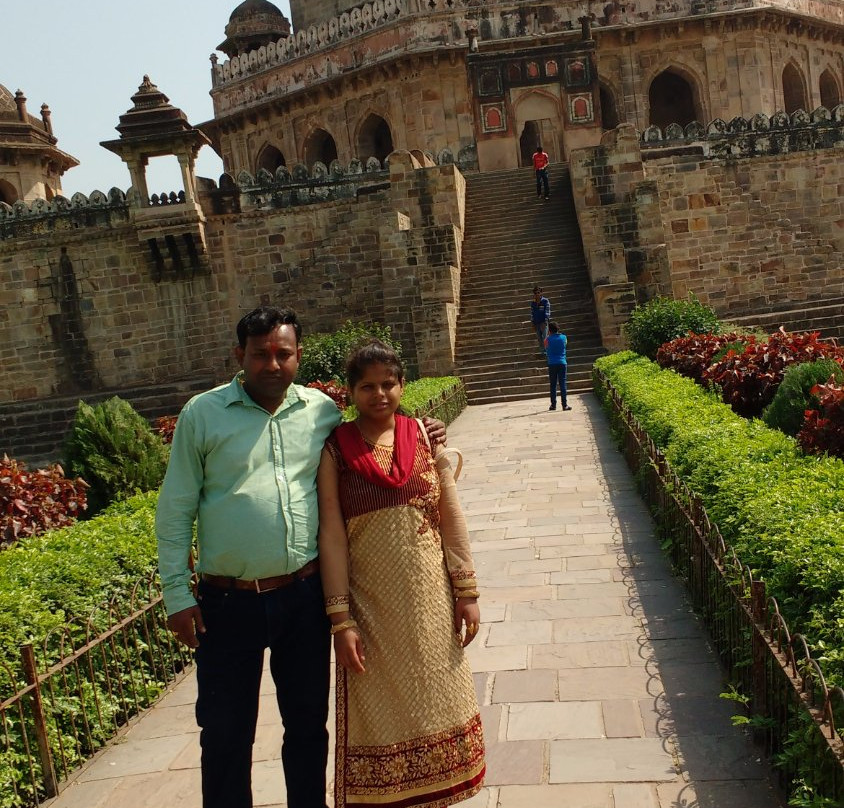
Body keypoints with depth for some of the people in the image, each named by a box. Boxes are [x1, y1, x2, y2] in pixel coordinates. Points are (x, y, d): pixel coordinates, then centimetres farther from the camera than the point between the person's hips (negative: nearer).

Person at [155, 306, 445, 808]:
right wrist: (177, 594, -3)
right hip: (228, 602, -2)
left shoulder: (324, 411, 4)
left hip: (305, 595, 2)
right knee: (226, 733, 9)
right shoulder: (203, 414, -1)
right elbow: (175, 510, 0)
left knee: (308, 720, 18)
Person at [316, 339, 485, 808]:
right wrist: (340, 620, -11)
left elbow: (451, 518, 3)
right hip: (370, 605, -2)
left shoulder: (425, 438, 1)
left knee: (434, 700, 13)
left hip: (429, 598, 2)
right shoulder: (334, 450, -5)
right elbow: (332, 535, -8)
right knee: (378, 713, 9)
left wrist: (466, 592, 1)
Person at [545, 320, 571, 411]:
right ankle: (564, 404, -2)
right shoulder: (564, 337, 1)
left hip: (552, 364, -1)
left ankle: (553, 405, 7)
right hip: (562, 363, 1)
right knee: (562, 384, 1)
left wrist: (549, 336, 14)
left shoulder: (548, 340, -4)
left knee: (553, 385, 6)